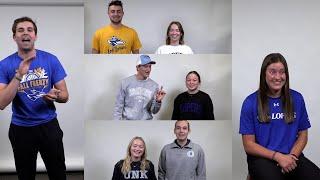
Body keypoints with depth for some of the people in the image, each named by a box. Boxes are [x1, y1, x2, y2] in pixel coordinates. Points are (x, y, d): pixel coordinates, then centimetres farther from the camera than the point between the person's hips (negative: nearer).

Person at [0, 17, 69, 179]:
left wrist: (55, 96, -25)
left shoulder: (50, 59, -7)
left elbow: (65, 96, -2)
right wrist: (19, 75, -27)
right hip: (21, 129, 0)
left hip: (49, 125, 0)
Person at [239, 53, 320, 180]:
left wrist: (291, 156, -8)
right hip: (262, 157, -3)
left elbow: (303, 135, 12)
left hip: (292, 156, 3)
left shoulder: (296, 99, 7)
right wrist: (278, 156, -15)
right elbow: (249, 145, -2)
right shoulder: (251, 103, -2)